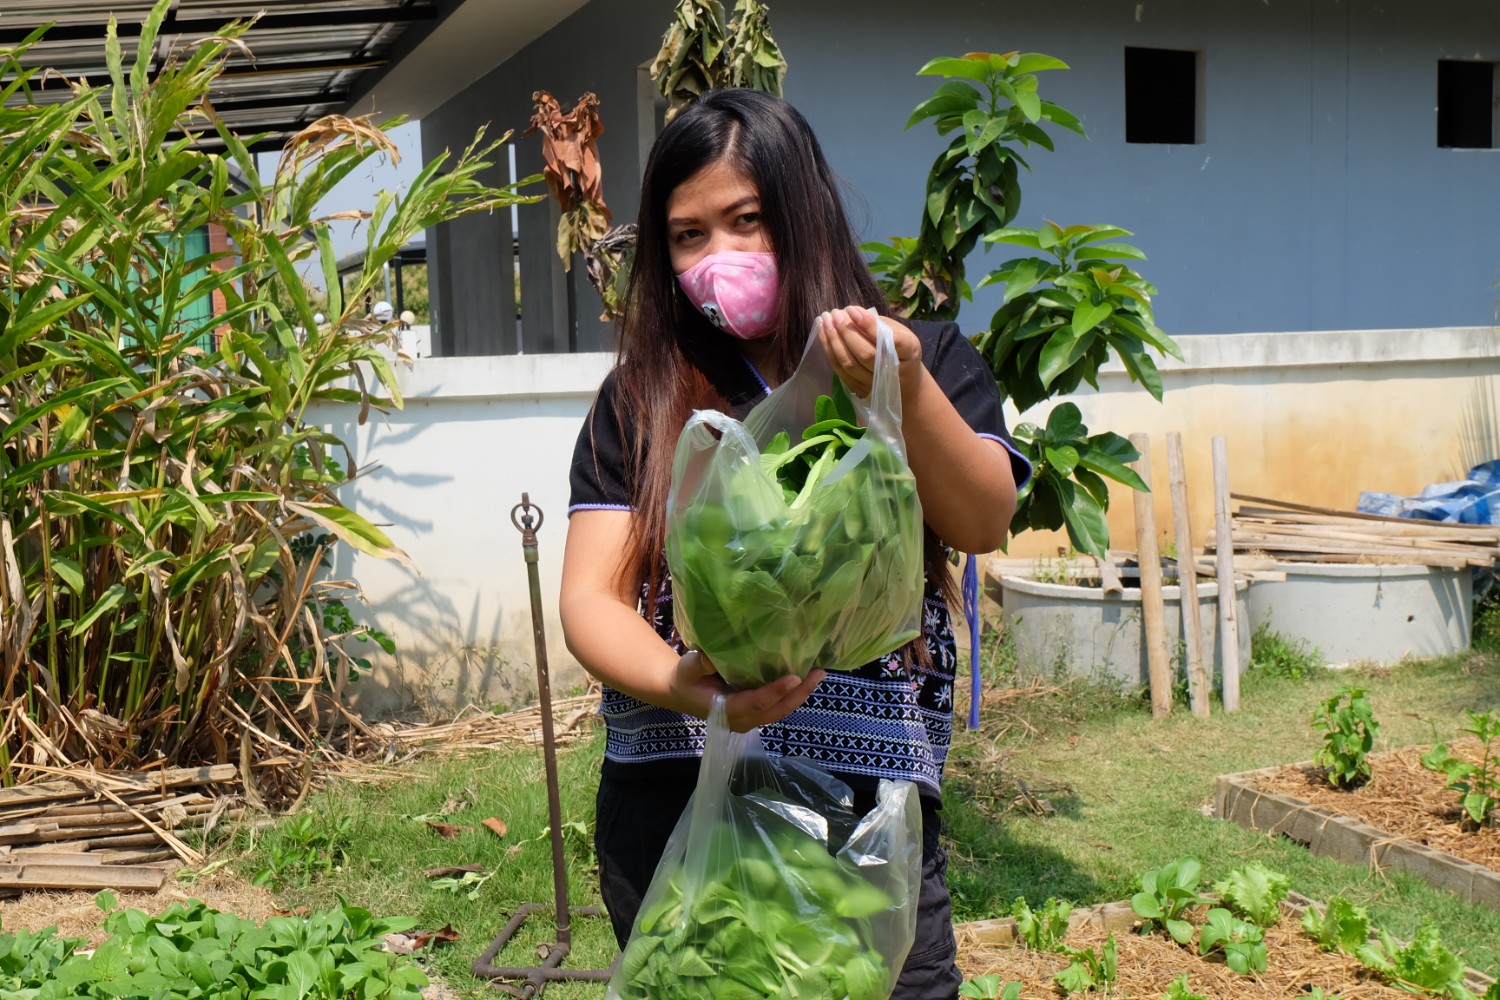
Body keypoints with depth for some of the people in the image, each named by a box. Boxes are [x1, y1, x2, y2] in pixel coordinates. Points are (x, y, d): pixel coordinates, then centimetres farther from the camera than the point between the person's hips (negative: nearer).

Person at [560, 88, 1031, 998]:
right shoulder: (642, 398, 5)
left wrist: (905, 395, -27)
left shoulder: (926, 358, 5)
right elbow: (589, 596, -3)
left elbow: (984, 524, -10)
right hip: (672, 811, 1)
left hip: (872, 812, -1)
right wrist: (680, 686, -23)